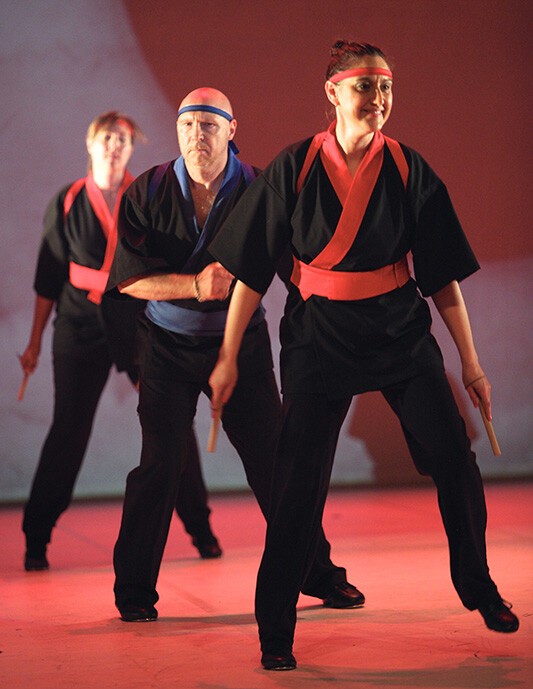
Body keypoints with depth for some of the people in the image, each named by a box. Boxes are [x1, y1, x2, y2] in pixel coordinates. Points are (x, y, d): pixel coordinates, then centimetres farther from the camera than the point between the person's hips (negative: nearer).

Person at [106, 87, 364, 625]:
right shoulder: (146, 193, -8)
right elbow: (130, 277, -11)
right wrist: (195, 285, -24)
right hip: (168, 344, 0)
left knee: (274, 459, 1)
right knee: (160, 464, -8)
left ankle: (318, 574, 17)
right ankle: (134, 590, 7)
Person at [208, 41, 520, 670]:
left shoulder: (408, 169, -3)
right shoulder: (295, 168, -7)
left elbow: (443, 275, 2)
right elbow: (251, 269, -3)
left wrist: (470, 361, 3)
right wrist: (228, 356, -4)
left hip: (401, 329, 2)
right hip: (319, 335, -2)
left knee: (456, 463, -1)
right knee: (299, 483, -4)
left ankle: (478, 588, 24)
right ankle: (275, 630, 11)